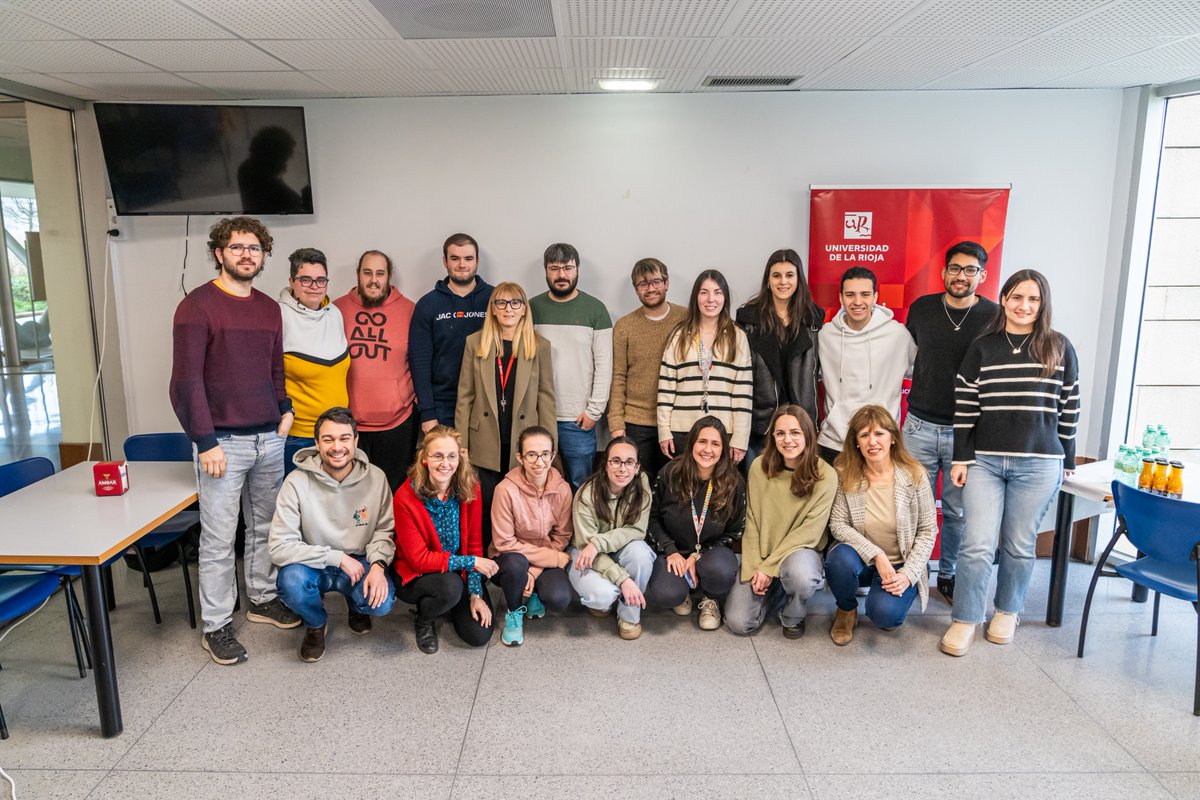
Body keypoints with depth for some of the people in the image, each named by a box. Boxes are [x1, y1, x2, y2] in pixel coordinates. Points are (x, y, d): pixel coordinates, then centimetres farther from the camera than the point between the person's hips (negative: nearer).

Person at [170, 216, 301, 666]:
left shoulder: (269, 308, 12)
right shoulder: (198, 305, -7)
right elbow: (186, 380, -11)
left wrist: (285, 410, 6)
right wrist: (205, 442, -14)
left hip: (270, 438, 6)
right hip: (223, 441, -6)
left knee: (265, 527, 15)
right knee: (218, 538, 1)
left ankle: (262, 599, 31)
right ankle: (216, 625, 14)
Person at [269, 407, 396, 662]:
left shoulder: (375, 477, -11)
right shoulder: (297, 482, -18)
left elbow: (385, 531, -2)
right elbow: (279, 547, -20)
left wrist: (377, 564, -22)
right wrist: (337, 558, -22)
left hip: (358, 562, 1)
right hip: (314, 565, -1)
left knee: (381, 603, -28)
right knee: (292, 582, -35)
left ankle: (355, 604, 14)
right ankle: (316, 624, 3)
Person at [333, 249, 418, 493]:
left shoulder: (409, 310, 1)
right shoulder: (337, 309, 4)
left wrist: (421, 399, 2)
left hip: (398, 423, 0)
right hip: (348, 423, 1)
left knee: (394, 492, 10)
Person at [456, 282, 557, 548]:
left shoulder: (540, 346, 2)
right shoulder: (475, 343, 4)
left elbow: (546, 397, 2)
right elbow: (465, 396, 4)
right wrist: (461, 444, 0)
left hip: (524, 445, 0)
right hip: (485, 445, 1)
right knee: (485, 508, 6)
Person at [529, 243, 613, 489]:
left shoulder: (595, 309, 0)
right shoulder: (532, 308, 5)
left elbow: (604, 365, -2)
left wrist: (594, 411, -7)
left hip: (579, 419, -2)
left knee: (579, 485, 5)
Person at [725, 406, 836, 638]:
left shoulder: (825, 476, -13)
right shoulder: (760, 467, -6)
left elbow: (810, 531, -14)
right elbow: (752, 522, -2)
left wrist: (769, 567, -17)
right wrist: (754, 568, -12)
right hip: (761, 555, 2)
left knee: (800, 575, -38)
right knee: (738, 623, -12)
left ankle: (793, 617, -2)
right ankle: (775, 591, 20)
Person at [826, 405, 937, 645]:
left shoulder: (914, 475, -11)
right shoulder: (845, 474, -10)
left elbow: (927, 530, -6)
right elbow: (838, 524, -12)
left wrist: (908, 573, -16)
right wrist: (876, 555, -24)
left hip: (901, 565, -1)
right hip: (862, 560, 1)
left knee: (885, 613, -28)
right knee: (841, 559, -33)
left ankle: (889, 602, 12)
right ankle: (846, 611, -1)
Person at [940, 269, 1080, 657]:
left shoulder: (1059, 348, 4)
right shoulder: (981, 348, 4)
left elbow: (1069, 408, 7)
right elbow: (965, 407, 3)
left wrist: (1066, 461, 8)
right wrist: (961, 458, -1)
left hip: (1039, 464, 0)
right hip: (984, 461, 0)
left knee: (1019, 546, 10)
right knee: (977, 545, -4)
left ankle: (1007, 612, 31)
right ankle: (964, 621, 10)